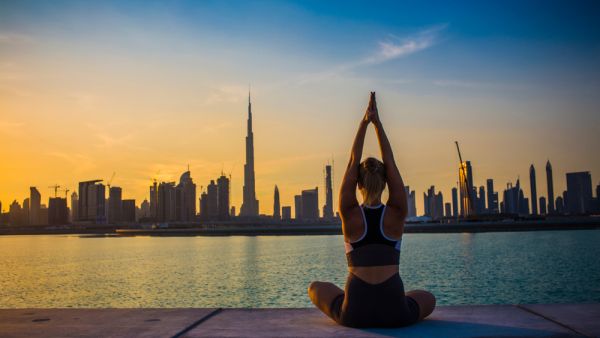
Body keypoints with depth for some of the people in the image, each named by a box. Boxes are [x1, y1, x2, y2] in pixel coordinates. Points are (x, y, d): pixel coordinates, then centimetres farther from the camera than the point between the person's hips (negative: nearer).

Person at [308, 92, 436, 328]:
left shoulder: (350, 215, -4)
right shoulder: (396, 214, -3)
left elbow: (352, 163, 2)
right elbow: (391, 163, 3)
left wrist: (364, 122, 1)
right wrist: (377, 122, 4)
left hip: (354, 314, -1)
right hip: (395, 313, 1)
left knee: (315, 288, 31)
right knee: (428, 299, 35)